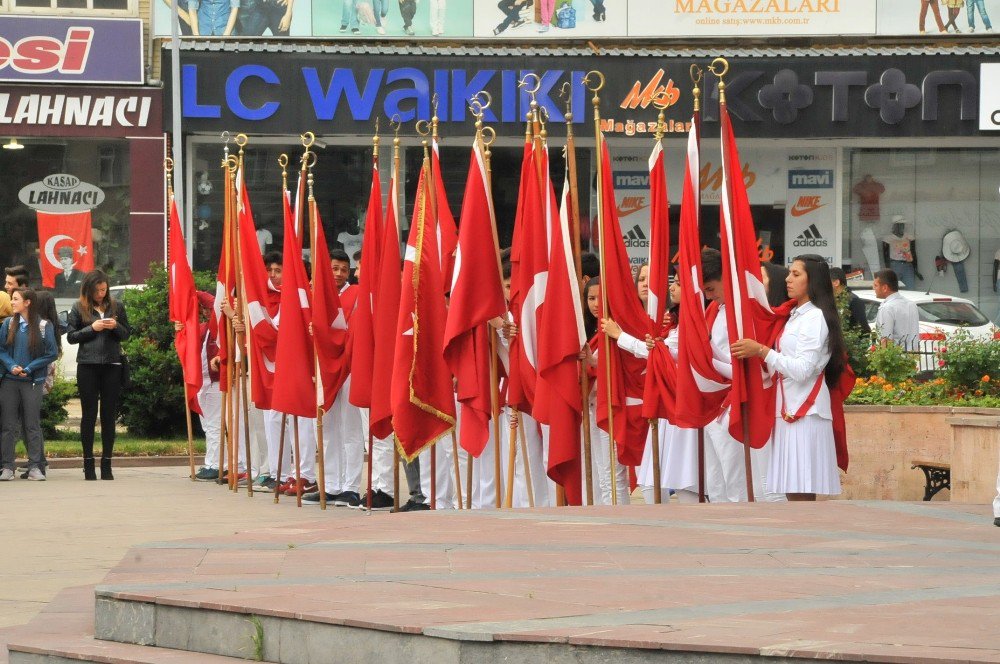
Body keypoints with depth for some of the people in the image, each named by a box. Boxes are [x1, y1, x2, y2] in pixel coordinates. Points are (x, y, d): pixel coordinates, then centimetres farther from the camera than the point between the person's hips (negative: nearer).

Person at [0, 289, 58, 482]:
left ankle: (35, 467, 3)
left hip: (32, 382, -2)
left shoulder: (44, 326, -2)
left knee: (32, 425, 0)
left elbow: (52, 354, -2)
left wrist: (29, 368, -9)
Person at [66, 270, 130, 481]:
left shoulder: (116, 306, 8)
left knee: (109, 415, 3)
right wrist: (92, 328, -11)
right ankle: (88, 462, 6)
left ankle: (107, 463, 8)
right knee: (89, 414, 2)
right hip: (87, 366, -2)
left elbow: (126, 334, 12)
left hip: (112, 365, 2)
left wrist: (116, 326, -8)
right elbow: (71, 336, 2)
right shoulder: (79, 308, 2)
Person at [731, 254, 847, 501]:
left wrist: (761, 351, -16)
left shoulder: (816, 318, -8)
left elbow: (802, 369, -17)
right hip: (788, 408, 9)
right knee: (794, 492, 6)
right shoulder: (796, 315, 20)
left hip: (805, 411, -9)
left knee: (800, 491, -12)